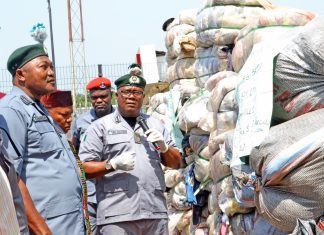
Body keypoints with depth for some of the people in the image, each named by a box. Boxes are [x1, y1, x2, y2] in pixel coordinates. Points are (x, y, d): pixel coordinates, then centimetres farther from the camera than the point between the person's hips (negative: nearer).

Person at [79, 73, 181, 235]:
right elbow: (83, 168, -1)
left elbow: (176, 163, 20)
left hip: (156, 213, 4)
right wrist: (113, 164, -16)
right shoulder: (100, 126, 5)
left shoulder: (155, 124, 18)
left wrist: (164, 147, 0)